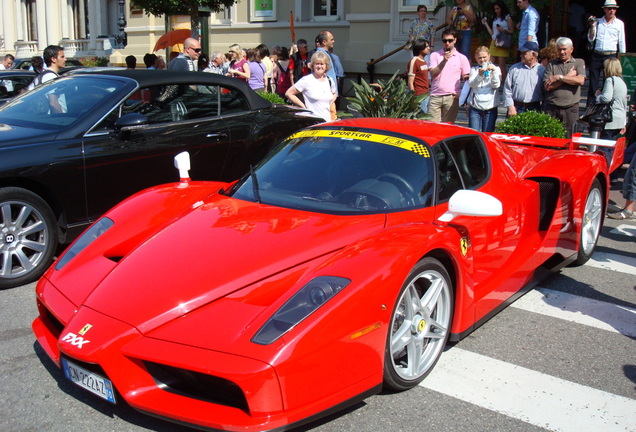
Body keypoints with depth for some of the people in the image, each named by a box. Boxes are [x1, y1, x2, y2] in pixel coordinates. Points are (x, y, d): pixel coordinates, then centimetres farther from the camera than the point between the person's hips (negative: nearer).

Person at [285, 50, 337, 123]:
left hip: (327, 121, 5)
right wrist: (303, 106, -3)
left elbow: (335, 94, 34)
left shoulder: (329, 81, 12)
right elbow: (288, 93, -2)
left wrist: (330, 105, 14)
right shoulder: (306, 80, -4)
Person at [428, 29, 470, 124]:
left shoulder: (462, 58, 8)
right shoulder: (435, 55, 9)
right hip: (435, 97, 0)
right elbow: (432, 74, -3)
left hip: (451, 97, 0)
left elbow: (467, 79, 9)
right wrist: (444, 61, -12)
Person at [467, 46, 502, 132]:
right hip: (475, 107, 0)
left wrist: (494, 71, -16)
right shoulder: (474, 69, 9)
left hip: (490, 107, 0)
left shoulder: (496, 69, 9)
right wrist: (479, 75, -23)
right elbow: (471, 84, -7)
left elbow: (496, 85, -4)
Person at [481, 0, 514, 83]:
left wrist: (504, 30, -17)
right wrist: (486, 24, 16)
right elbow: (492, 33, 17)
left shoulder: (507, 18, 3)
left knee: (501, 65, -9)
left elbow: (512, 32, -2)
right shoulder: (495, 19, 21)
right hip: (493, 43, 6)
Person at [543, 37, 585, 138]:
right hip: (552, 108, 1)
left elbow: (581, 80, -8)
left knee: (569, 138, 0)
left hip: (571, 108, 0)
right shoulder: (551, 64, 11)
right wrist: (568, 76, -4)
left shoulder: (579, 62, 11)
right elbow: (547, 86, -3)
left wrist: (559, 77, -6)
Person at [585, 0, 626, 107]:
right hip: (596, 55, 1)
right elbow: (591, 39, 6)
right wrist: (592, 26, -7)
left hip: (611, 56, -1)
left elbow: (621, 42, 8)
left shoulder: (619, 23, 8)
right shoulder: (598, 22, 10)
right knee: (593, 83, 1)